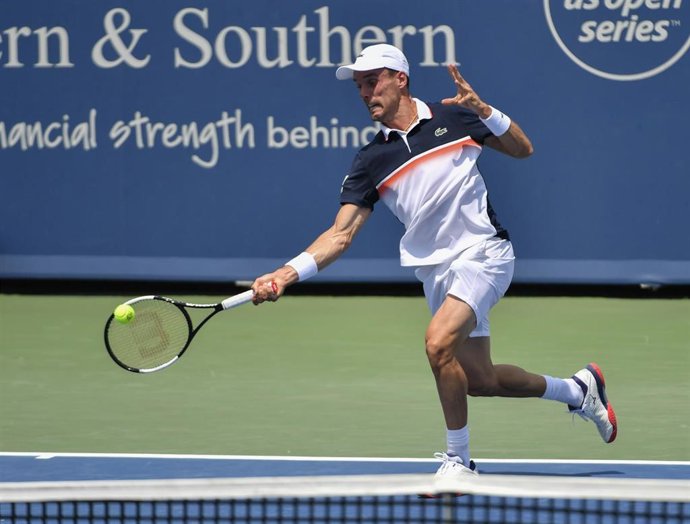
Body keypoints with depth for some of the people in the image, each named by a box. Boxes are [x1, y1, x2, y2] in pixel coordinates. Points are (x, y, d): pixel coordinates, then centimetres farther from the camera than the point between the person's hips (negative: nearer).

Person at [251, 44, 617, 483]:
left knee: (439, 342, -27)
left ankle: (459, 459, -10)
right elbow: (341, 233, -2)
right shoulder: (371, 162, 3)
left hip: (482, 253, -5)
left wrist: (484, 110, -11)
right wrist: (287, 274, -16)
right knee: (480, 380, 10)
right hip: (436, 269, 5)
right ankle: (577, 389, 37)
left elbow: (523, 149, 6)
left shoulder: (452, 117, -3)